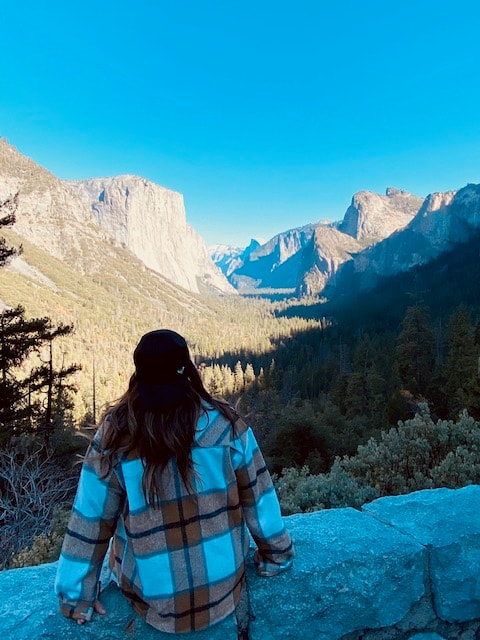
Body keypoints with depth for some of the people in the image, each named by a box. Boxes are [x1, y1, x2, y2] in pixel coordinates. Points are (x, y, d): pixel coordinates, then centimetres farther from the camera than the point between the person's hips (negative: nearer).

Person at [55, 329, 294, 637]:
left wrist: (78, 596, 5)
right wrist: (276, 557, 9)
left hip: (154, 599, 0)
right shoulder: (224, 422, -16)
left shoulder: (115, 434, -17)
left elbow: (91, 521, -8)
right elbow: (259, 498, -6)